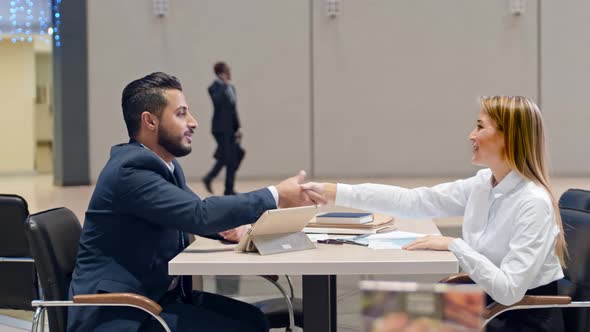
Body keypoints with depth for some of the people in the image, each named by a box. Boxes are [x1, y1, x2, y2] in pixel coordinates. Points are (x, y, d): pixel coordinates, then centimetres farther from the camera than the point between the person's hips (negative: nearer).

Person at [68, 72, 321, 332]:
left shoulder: (164, 164, 9)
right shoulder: (131, 169, -20)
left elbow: (193, 216, 19)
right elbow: (199, 214, -28)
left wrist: (228, 224, -4)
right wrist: (276, 197, -21)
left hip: (157, 294, 9)